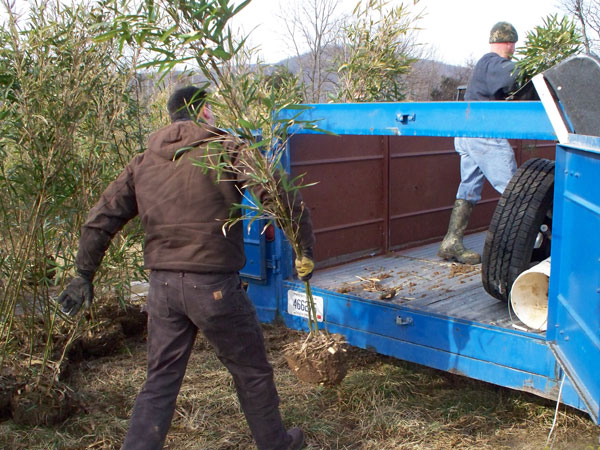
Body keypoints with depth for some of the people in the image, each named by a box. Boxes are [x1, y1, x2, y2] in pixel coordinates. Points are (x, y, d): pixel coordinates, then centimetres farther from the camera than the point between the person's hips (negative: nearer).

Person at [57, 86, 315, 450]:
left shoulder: (144, 161, 12)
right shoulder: (227, 152, -4)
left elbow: (101, 219, 13)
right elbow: (284, 197, -13)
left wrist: (85, 274, 20)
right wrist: (305, 250, -4)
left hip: (162, 285, 5)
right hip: (214, 284, -4)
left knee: (160, 381, 16)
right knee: (252, 372, 16)